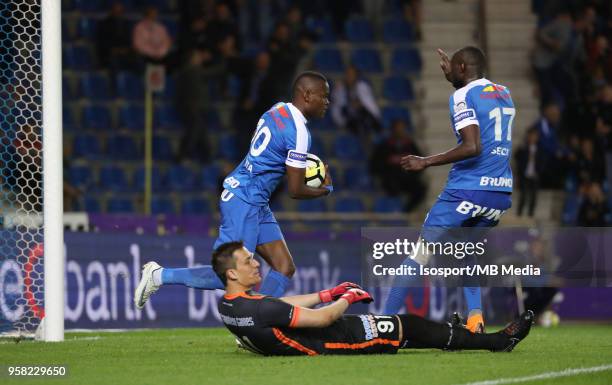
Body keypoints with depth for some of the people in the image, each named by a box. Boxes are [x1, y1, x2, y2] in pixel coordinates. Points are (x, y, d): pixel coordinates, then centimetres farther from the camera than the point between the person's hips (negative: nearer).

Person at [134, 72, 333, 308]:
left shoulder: (278, 111, 9)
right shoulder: (298, 132, -18)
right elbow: (295, 191, -14)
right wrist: (326, 189, 5)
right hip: (244, 202, -10)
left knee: (285, 268, 6)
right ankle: (159, 276, 0)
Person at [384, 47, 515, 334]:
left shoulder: (463, 96, -7)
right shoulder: (504, 95, 16)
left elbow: (472, 146, -20)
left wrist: (426, 162, -15)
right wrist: (453, 77, 44)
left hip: (469, 188, -7)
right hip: (502, 192, 7)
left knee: (421, 251, -2)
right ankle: (474, 317, 2)